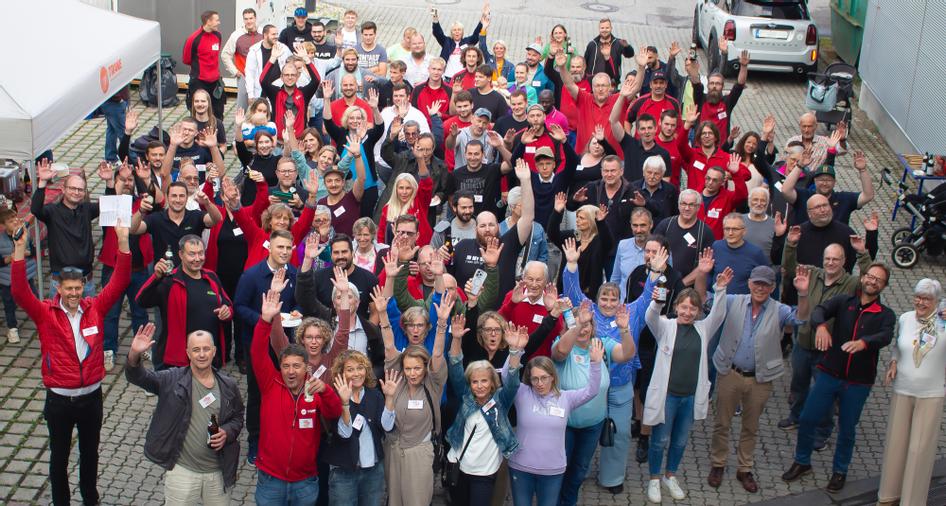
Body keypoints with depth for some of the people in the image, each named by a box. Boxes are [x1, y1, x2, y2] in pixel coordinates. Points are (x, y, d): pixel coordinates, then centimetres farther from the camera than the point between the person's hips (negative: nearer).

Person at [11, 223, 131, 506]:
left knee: (90, 452, 19)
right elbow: (19, 291, -23)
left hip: (92, 396, 2)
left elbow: (119, 282, -11)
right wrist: (20, 249, -34)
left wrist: (123, 242, -22)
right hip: (59, 399, -2)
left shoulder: (95, 308, -4)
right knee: (59, 456, 13)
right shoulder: (45, 314, -9)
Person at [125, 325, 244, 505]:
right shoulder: (173, 380, -7)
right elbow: (138, 376, -17)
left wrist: (227, 432, -8)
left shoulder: (228, 386, 0)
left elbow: (238, 417, 13)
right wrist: (134, 354, -37)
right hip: (182, 470, -2)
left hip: (218, 472, 2)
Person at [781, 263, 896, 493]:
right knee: (807, 419, 4)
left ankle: (840, 471, 32)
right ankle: (802, 462, 26)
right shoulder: (843, 301, 1)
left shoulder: (886, 315, -1)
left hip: (858, 382, -1)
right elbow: (819, 310, -17)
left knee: (847, 429, 11)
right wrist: (821, 325, -40)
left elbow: (885, 337, -21)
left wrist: (863, 342, -43)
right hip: (830, 374, 1)